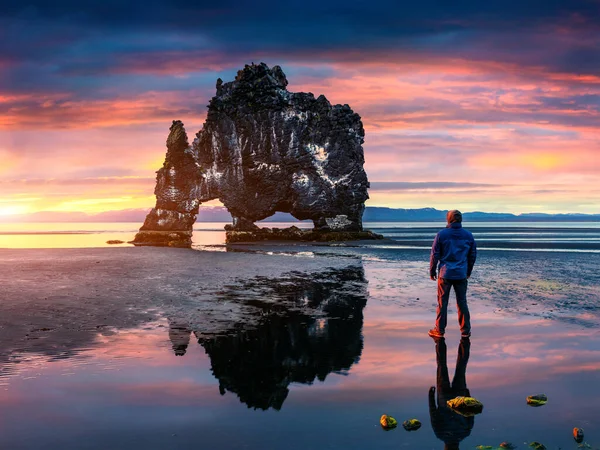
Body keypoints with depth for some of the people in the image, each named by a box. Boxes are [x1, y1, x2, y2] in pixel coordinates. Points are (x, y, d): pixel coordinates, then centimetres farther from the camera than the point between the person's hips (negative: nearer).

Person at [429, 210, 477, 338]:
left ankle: (439, 330, 9)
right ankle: (465, 331, 13)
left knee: (442, 303, 4)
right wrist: (468, 271, 23)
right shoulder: (468, 235, 3)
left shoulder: (441, 234, -6)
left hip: (445, 274, -2)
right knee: (462, 302, 10)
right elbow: (473, 255, 11)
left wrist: (432, 271, 7)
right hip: (461, 275, 2)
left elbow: (435, 255, -5)